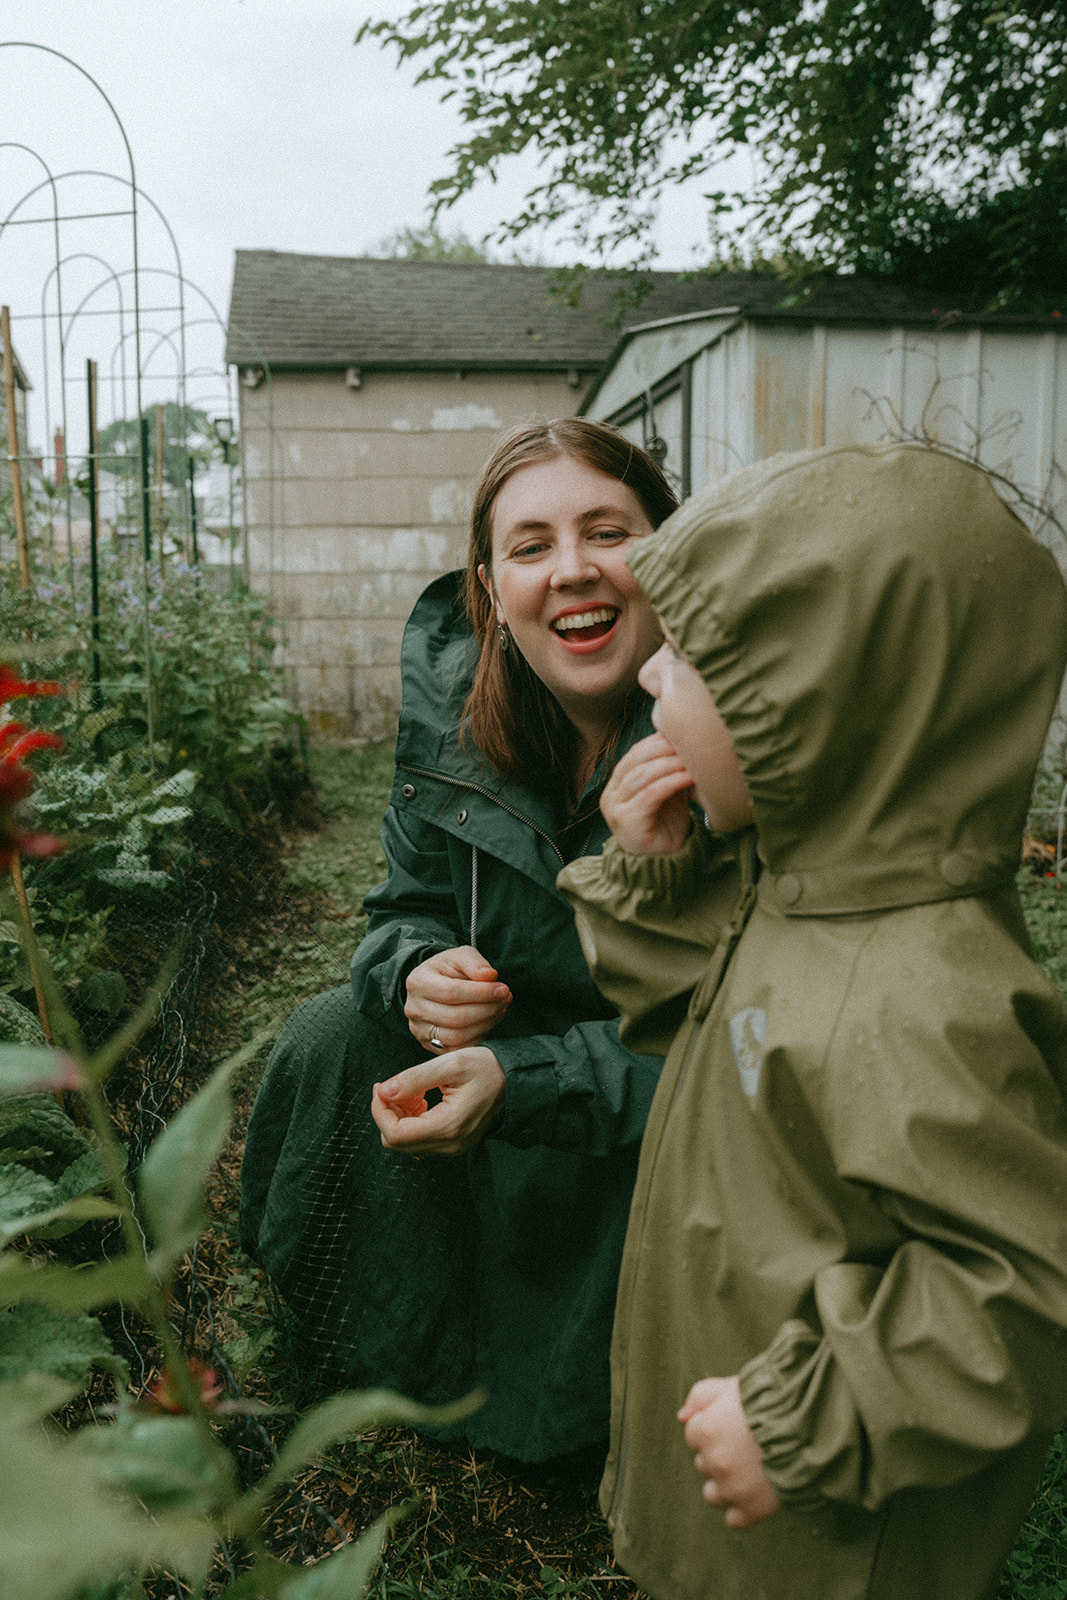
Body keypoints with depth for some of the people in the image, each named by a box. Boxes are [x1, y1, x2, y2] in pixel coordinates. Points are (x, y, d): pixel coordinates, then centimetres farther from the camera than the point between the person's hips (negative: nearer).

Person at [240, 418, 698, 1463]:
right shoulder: (454, 698, -11)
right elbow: (410, 906, 1)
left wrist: (521, 1083, -36)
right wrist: (419, 974, -24)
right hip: (504, 1024, 5)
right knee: (331, 1042, -9)